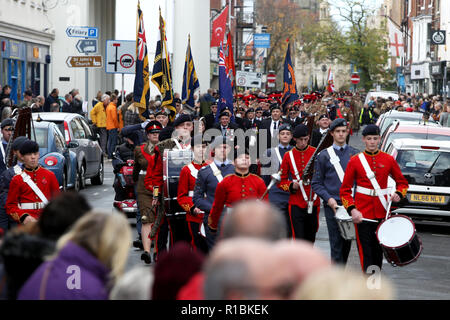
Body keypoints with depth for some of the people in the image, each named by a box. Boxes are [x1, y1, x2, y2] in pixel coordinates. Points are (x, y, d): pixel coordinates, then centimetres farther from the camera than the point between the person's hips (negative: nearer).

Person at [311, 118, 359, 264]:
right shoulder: (324, 156, 3)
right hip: (333, 206, -3)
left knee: (347, 242, 10)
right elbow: (316, 183, 3)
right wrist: (328, 199, -11)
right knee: (336, 243, -7)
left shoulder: (355, 154, 9)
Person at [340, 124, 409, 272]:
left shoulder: (389, 160, 4)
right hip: (363, 214, -2)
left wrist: (398, 194, -8)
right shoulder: (355, 161, -1)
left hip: (382, 213, 2)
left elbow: (402, 182, 14)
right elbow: (345, 190, 1)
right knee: (365, 252, -6)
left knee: (378, 250, 11)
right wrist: (352, 210, -14)